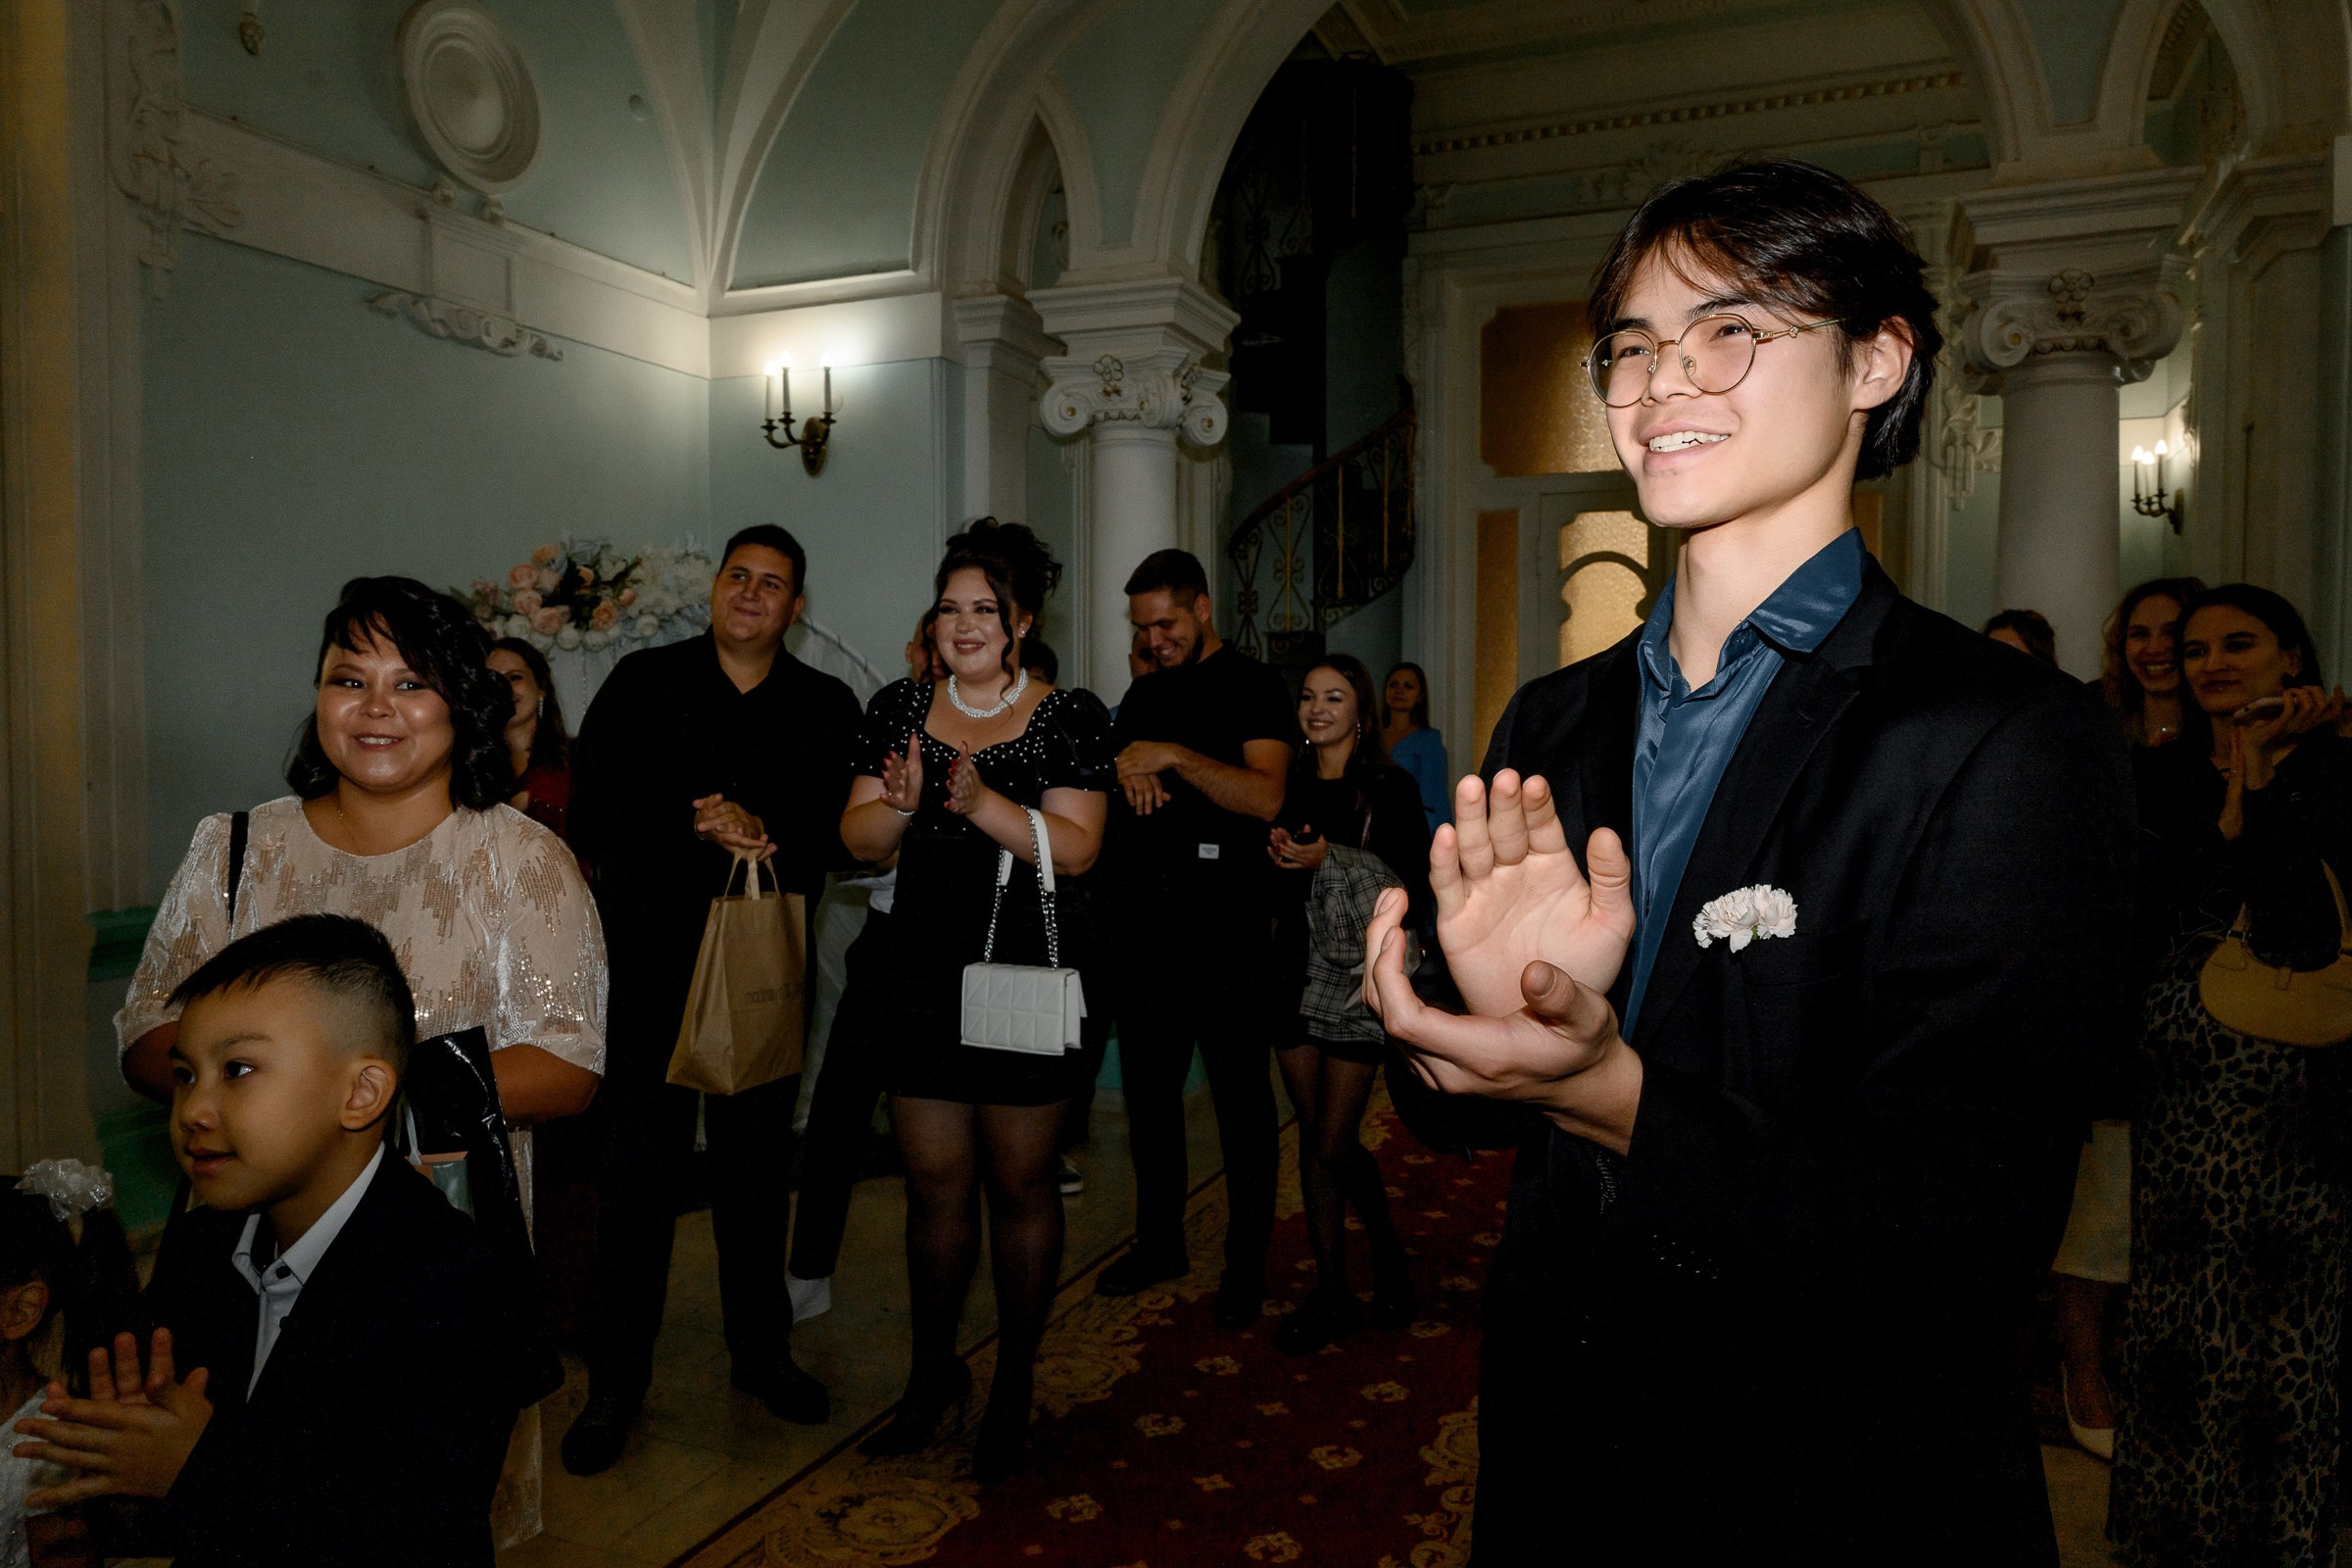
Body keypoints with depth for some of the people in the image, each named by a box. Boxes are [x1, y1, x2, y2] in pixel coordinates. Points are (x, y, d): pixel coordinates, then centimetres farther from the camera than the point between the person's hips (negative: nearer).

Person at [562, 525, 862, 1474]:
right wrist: (700, 826, -16)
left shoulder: (826, 707, 6)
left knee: (759, 1163, 14)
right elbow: (591, 815, -5)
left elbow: (837, 834, -1)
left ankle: (761, 1351, 30)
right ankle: (616, 1380, 20)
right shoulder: (644, 683, 3)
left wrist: (753, 833, -16)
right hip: (653, 959, -1)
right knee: (640, 1167, 4)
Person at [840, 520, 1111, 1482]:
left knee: (1019, 1187, 8)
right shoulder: (899, 709, 7)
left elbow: (1075, 848, -13)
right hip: (921, 981, 3)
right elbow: (859, 840, 4)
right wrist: (900, 803, -17)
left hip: (1026, 981, -3)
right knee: (934, 1187, 12)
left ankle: (1015, 1385, 27)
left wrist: (980, 801, -25)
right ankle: (934, 1371, 33)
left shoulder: (1070, 717, -4)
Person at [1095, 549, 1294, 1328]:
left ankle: (1246, 1265, 15)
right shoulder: (1145, 693, 17)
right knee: (1148, 1089, 14)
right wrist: (1129, 771, -5)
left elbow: (1265, 796, -16)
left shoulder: (1252, 687, -3)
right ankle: (1160, 1241, 30)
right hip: (1147, 926, 7)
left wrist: (1174, 756, -21)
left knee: (1241, 1100, 3)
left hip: (1226, 928, -6)